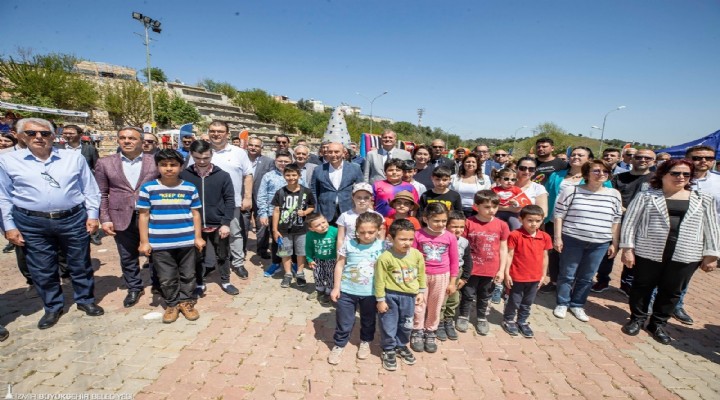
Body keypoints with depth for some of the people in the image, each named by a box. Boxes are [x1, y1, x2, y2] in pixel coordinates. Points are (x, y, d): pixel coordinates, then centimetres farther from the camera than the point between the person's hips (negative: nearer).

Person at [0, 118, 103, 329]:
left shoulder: (74, 158, 2)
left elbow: (90, 189, 5)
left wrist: (92, 215, 0)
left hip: (74, 219, 0)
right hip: (32, 224, 0)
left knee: (80, 264, 11)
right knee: (42, 270, 12)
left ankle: (85, 300, 29)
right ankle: (52, 308, 30)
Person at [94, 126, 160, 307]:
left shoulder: (155, 162, -2)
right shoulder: (105, 163, 3)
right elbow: (101, 194, 5)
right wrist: (105, 219, -2)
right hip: (122, 218, 2)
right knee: (127, 257, 13)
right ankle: (134, 288, 32)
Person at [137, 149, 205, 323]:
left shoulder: (190, 188, 0)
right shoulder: (148, 188, -3)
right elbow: (143, 216, 0)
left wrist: (198, 237, 3)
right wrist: (144, 242, -2)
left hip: (186, 241, 1)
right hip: (160, 243, -1)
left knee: (188, 275, 13)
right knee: (167, 278, 11)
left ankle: (185, 301, 31)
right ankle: (172, 304, 30)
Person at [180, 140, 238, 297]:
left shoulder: (223, 175, -5)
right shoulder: (184, 175, -6)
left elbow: (229, 200, -3)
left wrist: (226, 223, -9)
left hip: (218, 225, 0)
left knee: (222, 256, 15)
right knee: (197, 257, 15)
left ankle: (225, 282, 32)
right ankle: (199, 284, 34)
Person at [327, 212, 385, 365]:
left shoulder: (382, 246, -10)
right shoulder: (348, 244, -11)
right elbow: (339, 265, -2)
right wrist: (336, 287, -2)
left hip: (371, 293, 1)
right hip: (347, 291, -1)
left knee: (368, 321, 22)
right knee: (344, 322, 13)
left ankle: (365, 342, 46)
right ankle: (339, 345, 35)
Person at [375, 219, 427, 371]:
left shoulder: (417, 254, -10)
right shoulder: (385, 257, -23)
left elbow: (421, 275, 5)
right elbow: (380, 280, -14)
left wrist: (421, 292, 8)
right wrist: (381, 300, -9)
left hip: (409, 296, 4)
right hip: (391, 296, -4)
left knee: (406, 325, 21)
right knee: (389, 325, 11)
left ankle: (401, 346, 44)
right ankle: (388, 350, 33)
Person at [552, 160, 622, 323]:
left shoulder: (614, 195, 5)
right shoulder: (571, 190, -6)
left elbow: (616, 221, 9)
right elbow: (559, 215, -5)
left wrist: (614, 243, 6)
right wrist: (557, 238, -8)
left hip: (599, 244, 3)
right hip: (572, 240, -3)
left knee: (586, 277, 13)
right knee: (567, 275, 8)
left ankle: (577, 305, 28)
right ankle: (562, 304, 23)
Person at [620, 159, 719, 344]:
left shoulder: (704, 199, 8)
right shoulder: (646, 196, -1)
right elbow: (630, 222, -2)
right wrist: (627, 248, -7)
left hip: (686, 256, 2)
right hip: (648, 252, -2)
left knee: (671, 291, 11)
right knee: (642, 287, 9)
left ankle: (658, 324, 28)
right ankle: (637, 319, 27)